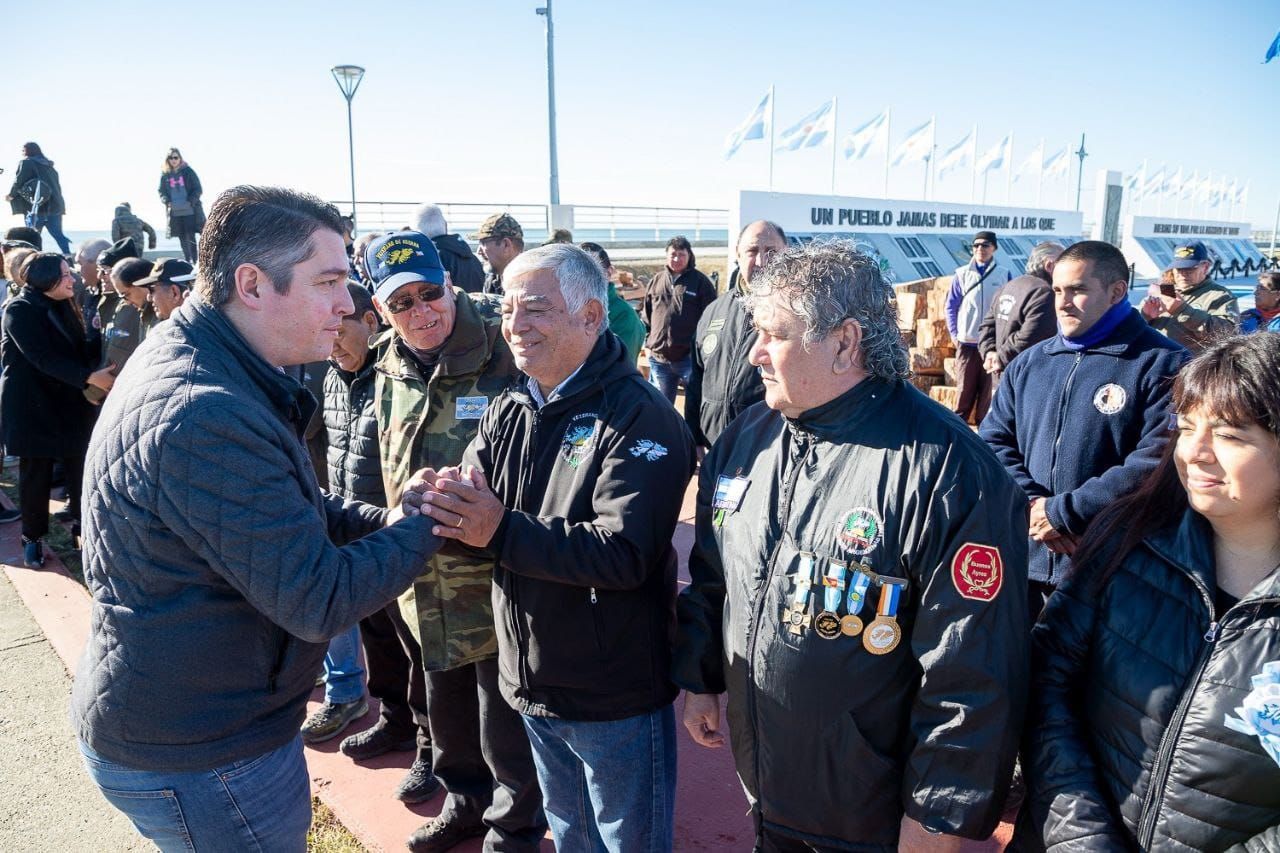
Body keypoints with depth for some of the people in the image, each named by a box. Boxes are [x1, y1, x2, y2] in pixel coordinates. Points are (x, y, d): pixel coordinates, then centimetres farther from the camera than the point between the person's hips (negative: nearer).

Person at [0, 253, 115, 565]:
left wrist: (97, 374, -9)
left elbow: (80, 349, 8)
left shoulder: (62, 307, 10)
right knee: (36, 474, 5)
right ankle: (33, 538, 19)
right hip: (32, 405, -5)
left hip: (68, 402, 5)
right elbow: (43, 357, -23)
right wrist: (90, 377, -29)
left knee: (79, 468, 3)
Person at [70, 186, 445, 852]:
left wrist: (386, 519, -5)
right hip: (199, 760, -9)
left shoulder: (183, 360, 2)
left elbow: (290, 511, 11)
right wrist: (423, 524, -16)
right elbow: (317, 601, -29)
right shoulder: (205, 416, -32)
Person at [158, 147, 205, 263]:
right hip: (175, 212, 3)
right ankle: (187, 260, 18)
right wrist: (167, 201, -8)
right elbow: (162, 192, 12)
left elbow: (198, 189, -1)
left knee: (190, 236, -7)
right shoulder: (164, 174, 7)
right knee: (182, 237, 9)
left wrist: (191, 201, -15)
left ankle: (194, 260, -3)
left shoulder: (188, 171, -1)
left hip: (190, 210, -3)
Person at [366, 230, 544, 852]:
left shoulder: (503, 353, -17)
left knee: (504, 716, 8)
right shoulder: (392, 372, 6)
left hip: (496, 574, -7)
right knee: (446, 704, 23)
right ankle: (465, 801, 47)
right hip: (427, 581, 7)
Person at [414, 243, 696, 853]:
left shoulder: (638, 417, -20)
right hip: (533, 685, 7)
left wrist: (502, 530, -35)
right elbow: (473, 519, -1)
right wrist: (448, 500, -25)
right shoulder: (507, 410, 4)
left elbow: (626, 552, -30)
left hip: (616, 699, -6)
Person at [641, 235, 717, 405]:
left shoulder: (700, 282, -2)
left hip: (689, 357, -3)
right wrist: (647, 343, 8)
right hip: (658, 358, 4)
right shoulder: (656, 281, 9)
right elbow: (645, 315, 15)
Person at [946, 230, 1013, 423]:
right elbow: (951, 306, 8)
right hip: (967, 342, 0)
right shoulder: (962, 274, 4)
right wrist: (955, 335, 1)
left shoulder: (1004, 275, 4)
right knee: (965, 388, 2)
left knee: (989, 390, 5)